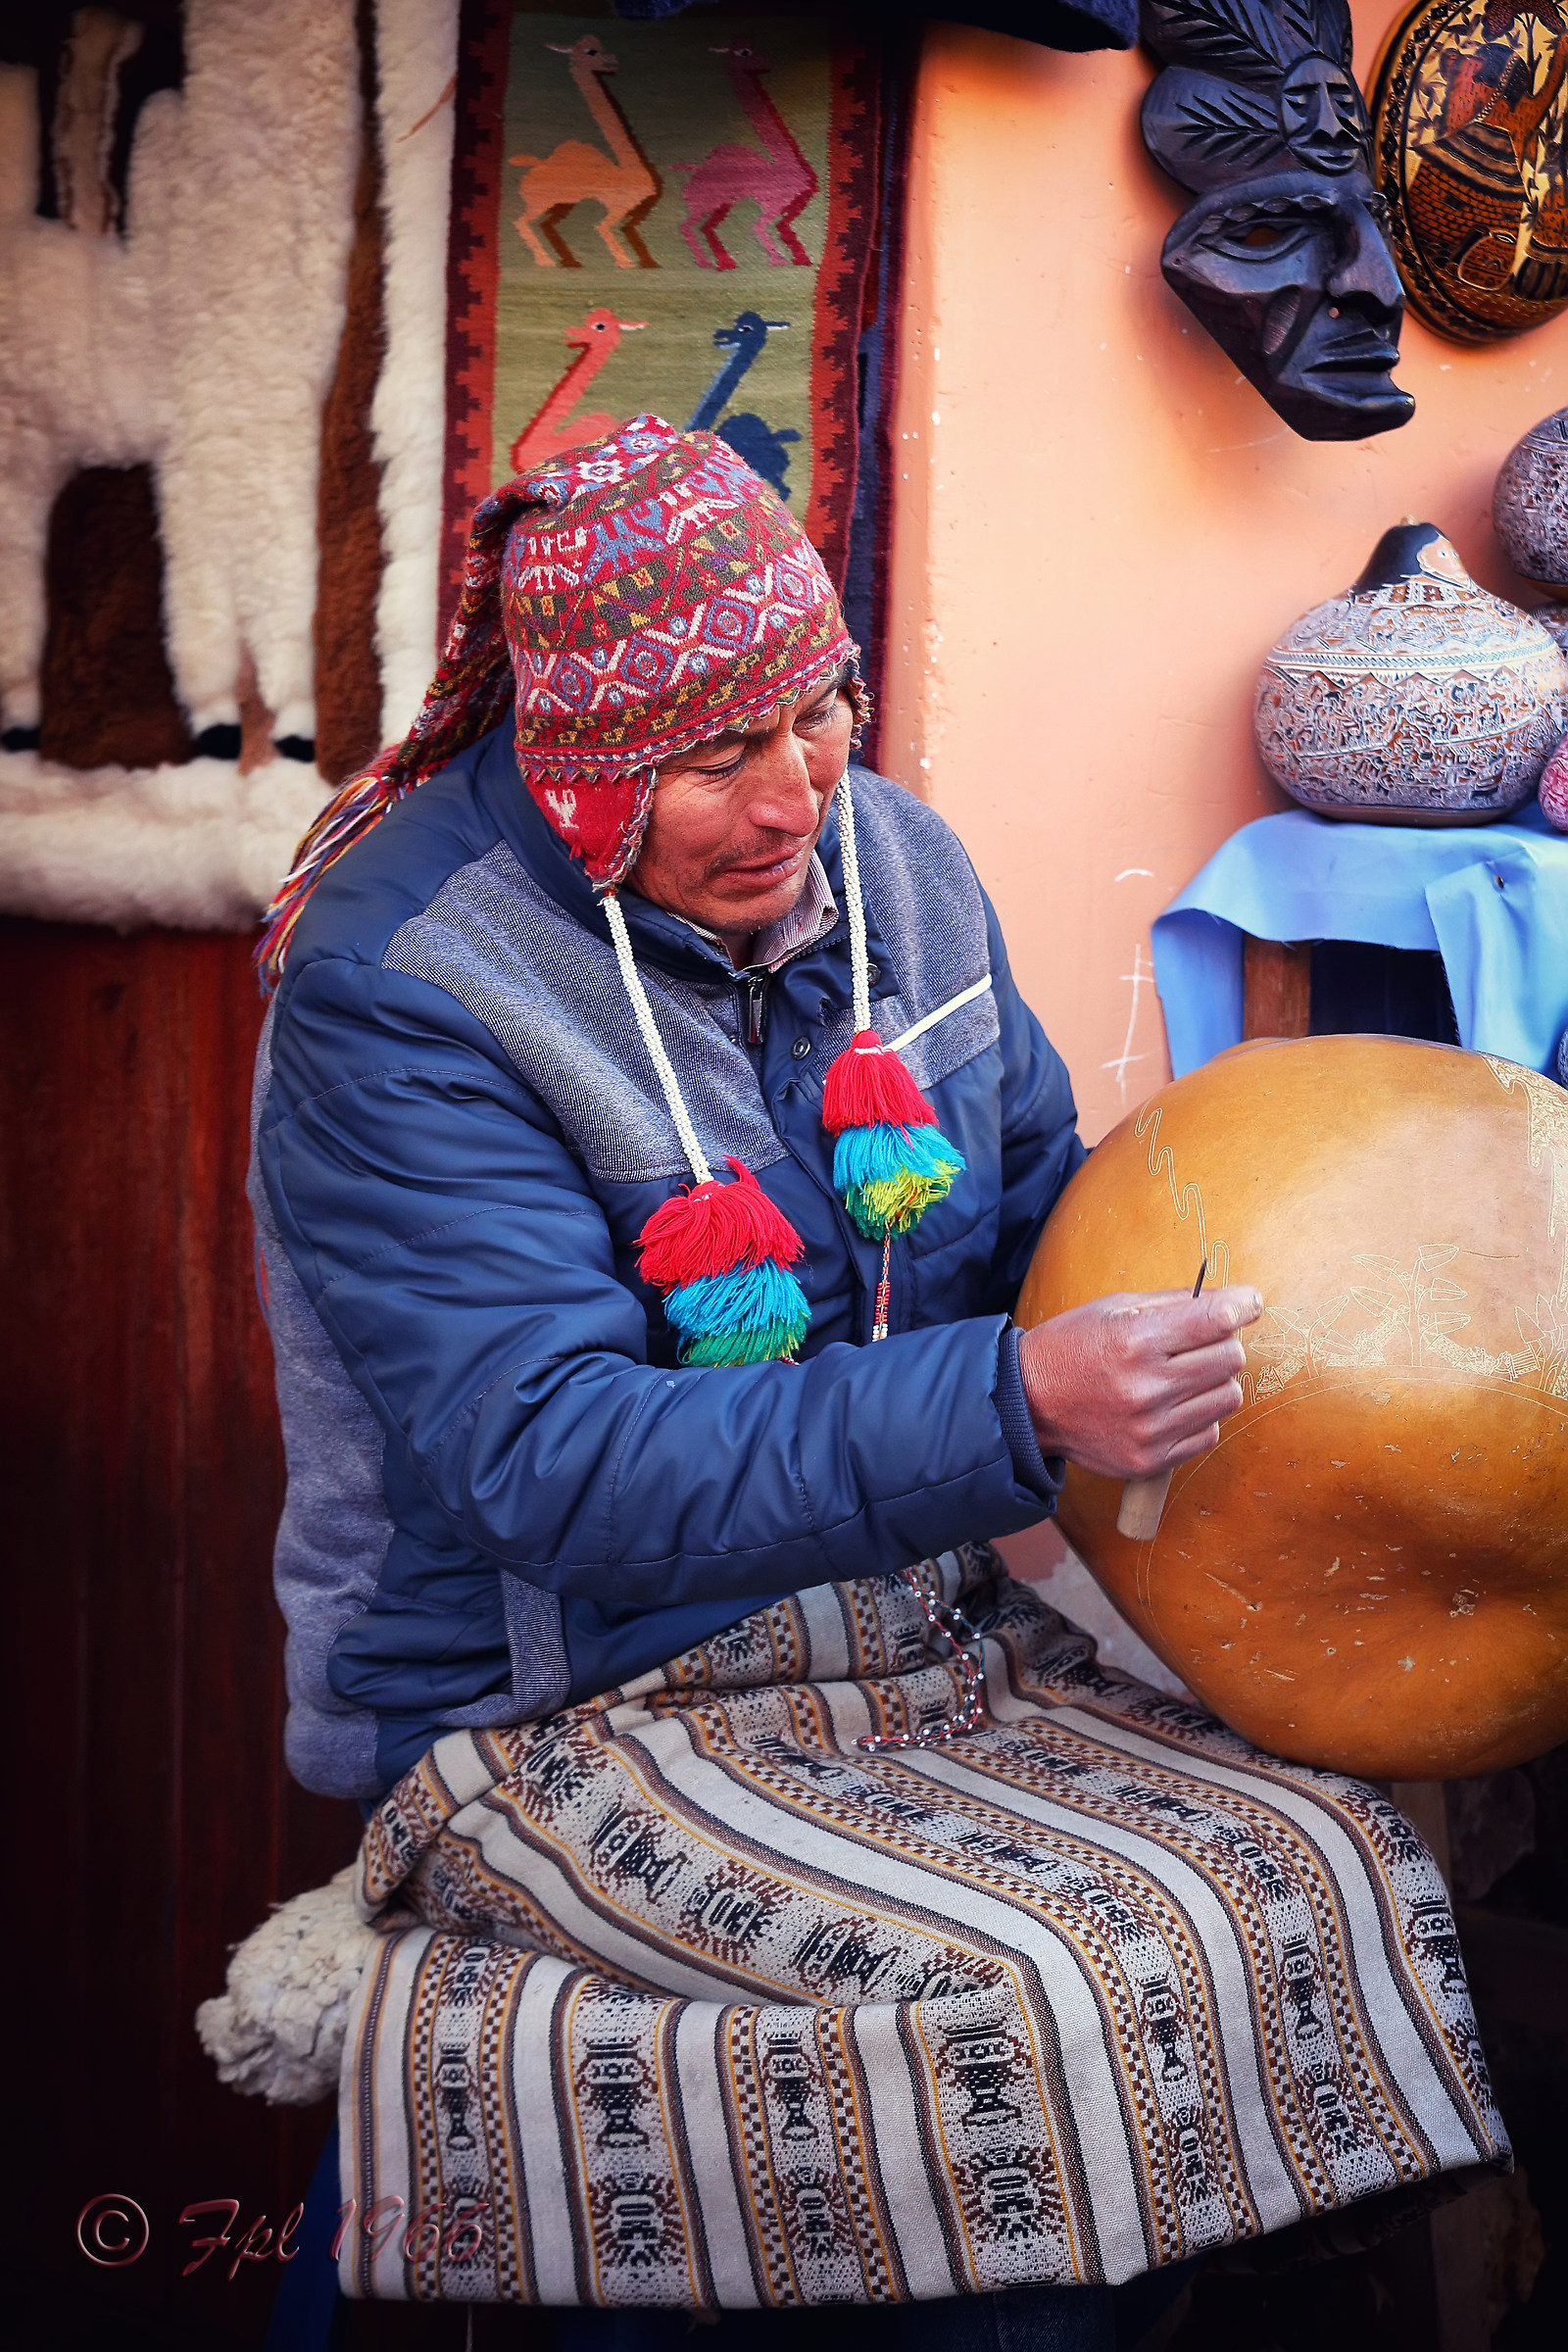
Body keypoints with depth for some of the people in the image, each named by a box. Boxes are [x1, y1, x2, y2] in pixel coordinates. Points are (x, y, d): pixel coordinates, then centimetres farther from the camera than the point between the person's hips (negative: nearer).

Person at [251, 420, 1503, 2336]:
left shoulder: (892, 861, 3)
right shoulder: (395, 1002, -18)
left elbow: (1041, 1208, 14)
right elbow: (559, 1466, -26)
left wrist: (1193, 1299, -9)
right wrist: (1013, 1409, -36)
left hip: (931, 1640, 7)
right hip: (575, 1724, -6)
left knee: (1327, 1869, -11)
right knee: (1054, 2004, -25)